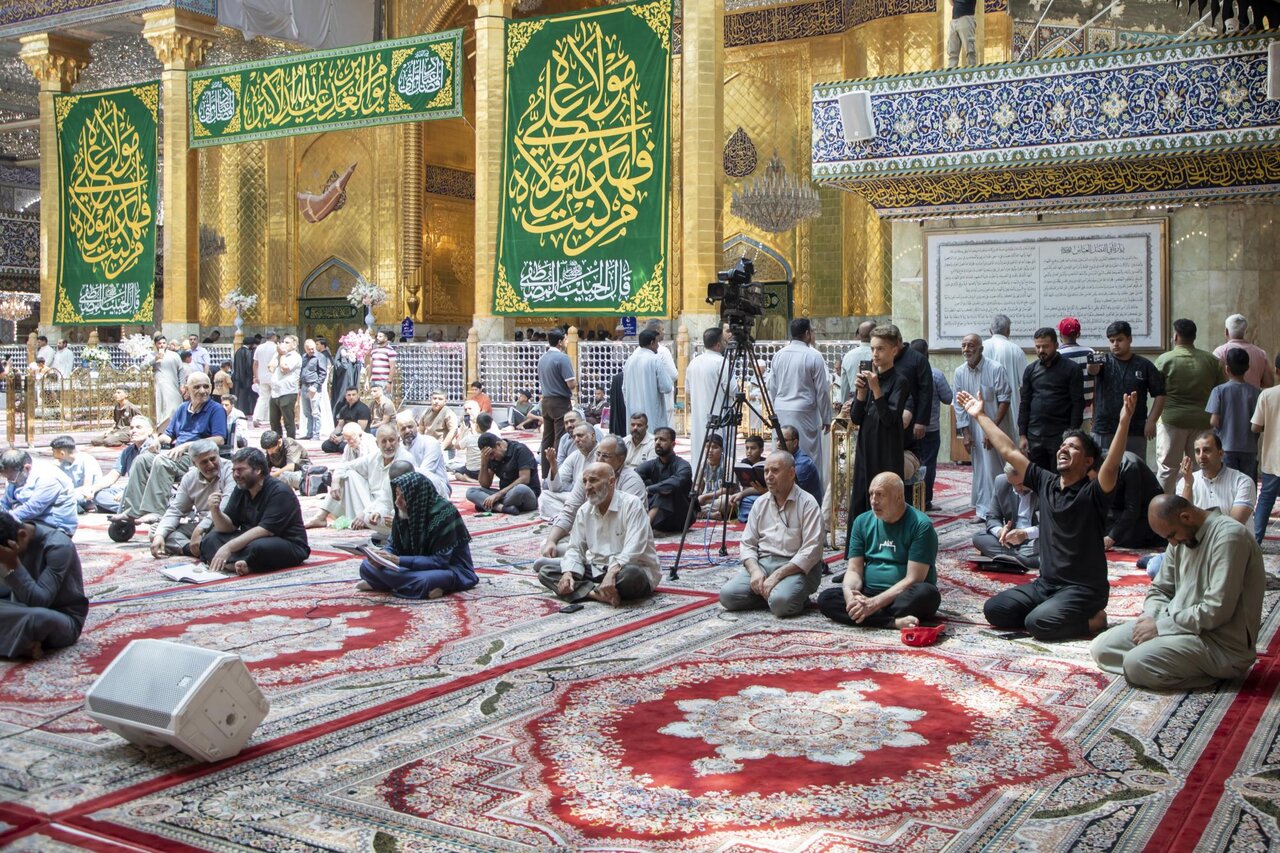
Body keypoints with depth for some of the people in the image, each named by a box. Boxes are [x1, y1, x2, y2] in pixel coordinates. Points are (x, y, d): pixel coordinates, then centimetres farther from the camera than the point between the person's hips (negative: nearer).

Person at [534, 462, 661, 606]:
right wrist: (568, 573, -14)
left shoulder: (631, 504, -13)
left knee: (630, 575, -43)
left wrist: (612, 573, -37)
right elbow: (575, 548, 6)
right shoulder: (584, 511, 7)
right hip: (596, 570, 6)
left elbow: (633, 550, -24)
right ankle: (596, 593, -26)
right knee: (543, 566, -10)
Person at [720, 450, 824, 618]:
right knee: (727, 594, -20)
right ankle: (768, 594, 1)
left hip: (796, 567, -5)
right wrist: (754, 570, -11)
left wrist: (777, 576, -21)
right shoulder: (760, 504, 12)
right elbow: (747, 544, 11)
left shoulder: (808, 504, -6)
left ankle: (798, 598, -2)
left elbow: (811, 551, -15)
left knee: (781, 601, -35)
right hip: (762, 562, 5)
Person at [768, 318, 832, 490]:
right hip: (804, 412, -5)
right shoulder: (813, 356, -8)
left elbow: (771, 387, 12)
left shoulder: (778, 355, 7)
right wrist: (826, 418, 2)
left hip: (781, 412, 5)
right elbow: (822, 390, -5)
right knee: (809, 456, 0)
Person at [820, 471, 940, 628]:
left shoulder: (921, 525, -11)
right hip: (868, 593, 5)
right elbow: (854, 570, 2)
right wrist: (849, 595, -22)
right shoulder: (862, 522, 5)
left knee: (926, 593, -36)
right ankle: (895, 622, -30)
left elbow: (913, 579, -17)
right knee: (826, 598, -22)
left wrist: (874, 603, -25)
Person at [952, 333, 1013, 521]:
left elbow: (1004, 400, -12)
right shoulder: (960, 372, 1)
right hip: (973, 429, 4)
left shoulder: (996, 369, -14)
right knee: (979, 470, 8)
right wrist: (965, 433, -1)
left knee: (995, 468, -2)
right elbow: (959, 405, 5)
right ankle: (983, 510, 17)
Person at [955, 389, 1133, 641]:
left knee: (1038, 623, -29)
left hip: (1084, 589, -6)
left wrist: (1123, 423, -45)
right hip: (1046, 583, 7)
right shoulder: (1046, 483, 5)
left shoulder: (1092, 493, -11)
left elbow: (1112, 465, -31)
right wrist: (980, 416, 11)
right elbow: (1009, 451, 10)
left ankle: (1092, 620, -2)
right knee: (994, 610, -6)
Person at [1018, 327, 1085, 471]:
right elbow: (1024, 404, 11)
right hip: (1034, 436, 4)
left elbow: (1078, 404, -5)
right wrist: (1022, 435, 5)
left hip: (1060, 436, -3)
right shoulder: (1030, 370, 10)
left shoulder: (1070, 369, -2)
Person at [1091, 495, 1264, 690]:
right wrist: (1151, 618, -4)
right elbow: (1159, 588, 18)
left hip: (1222, 643, -9)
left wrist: (1161, 626, -16)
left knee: (1137, 664, -28)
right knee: (1100, 648, -2)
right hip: (1180, 625, 9)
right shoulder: (1181, 537, 10)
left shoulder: (1229, 536, -18)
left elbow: (1217, 611, -23)